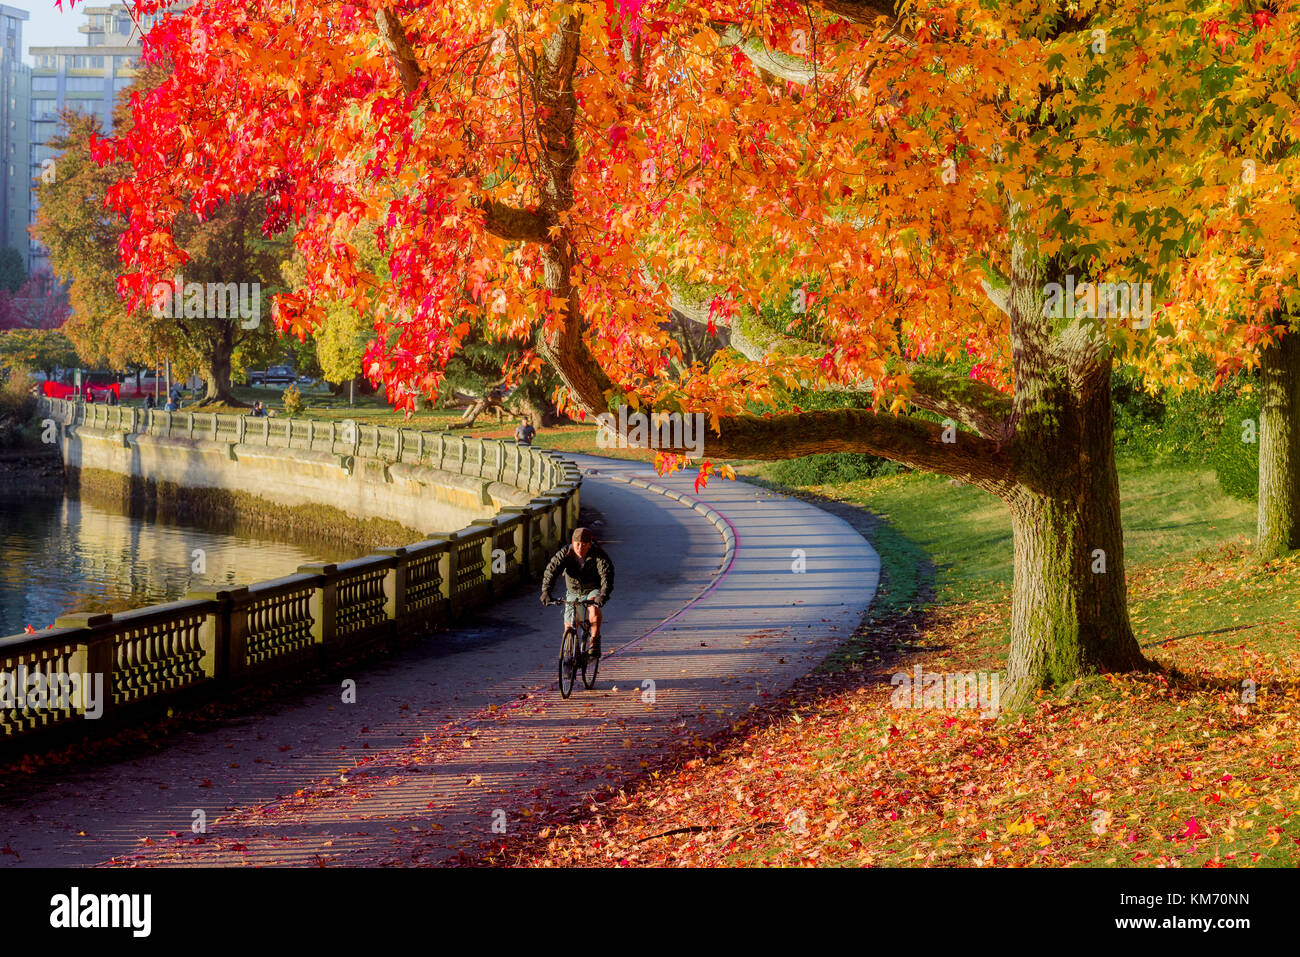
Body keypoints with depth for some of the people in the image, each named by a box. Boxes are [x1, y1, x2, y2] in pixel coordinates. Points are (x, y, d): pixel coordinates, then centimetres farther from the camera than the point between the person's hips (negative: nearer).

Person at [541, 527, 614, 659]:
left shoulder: (599, 555, -23)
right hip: (573, 592, 3)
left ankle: (595, 642, -24)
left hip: (593, 590, -3)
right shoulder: (565, 553, -19)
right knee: (569, 626, -1)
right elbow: (551, 570, -25)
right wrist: (546, 591, -40)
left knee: (594, 608, -35)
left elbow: (606, 574, -33)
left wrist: (604, 595, -49)